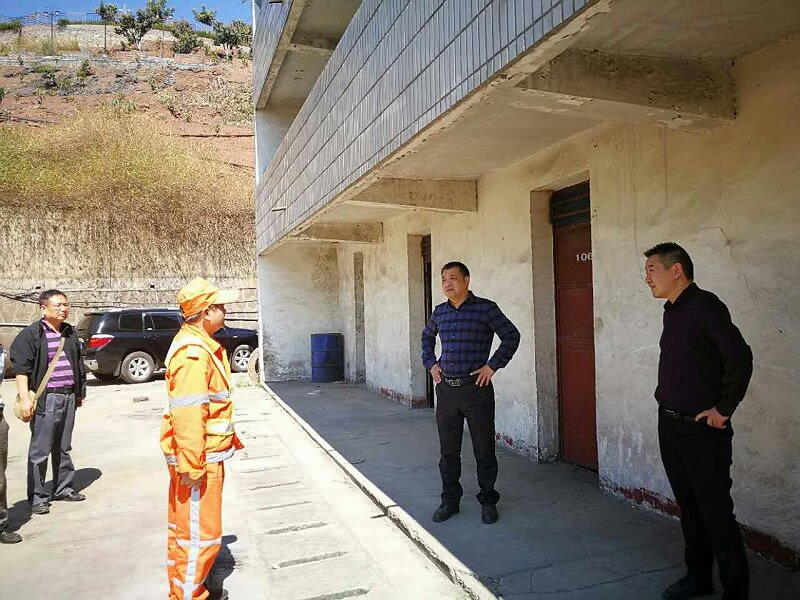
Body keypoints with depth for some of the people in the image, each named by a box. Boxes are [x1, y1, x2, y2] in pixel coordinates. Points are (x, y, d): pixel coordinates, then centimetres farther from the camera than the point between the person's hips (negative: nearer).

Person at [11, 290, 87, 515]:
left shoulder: (70, 333, 13)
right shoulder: (30, 334, -6)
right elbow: (21, 367, -10)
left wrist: (80, 392, 19)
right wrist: (25, 398, -17)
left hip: (69, 397, 6)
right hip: (45, 399, -6)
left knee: (63, 447, 15)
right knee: (40, 450, 1)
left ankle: (63, 488, 26)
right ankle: (37, 497, 11)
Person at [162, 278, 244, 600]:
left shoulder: (202, 345, 12)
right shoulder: (192, 352, -21)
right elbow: (186, 414, -26)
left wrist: (230, 439, 24)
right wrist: (192, 464, -25)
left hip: (206, 455, 11)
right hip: (199, 458, -11)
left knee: (186, 527, 21)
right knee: (200, 533, -1)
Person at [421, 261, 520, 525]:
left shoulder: (485, 308, -7)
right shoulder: (439, 312, 8)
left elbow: (512, 336, -9)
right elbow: (427, 338, 25)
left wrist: (492, 366, -11)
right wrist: (430, 363, 13)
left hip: (476, 388, -4)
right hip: (446, 389, 4)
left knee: (484, 449, 7)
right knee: (448, 450, 11)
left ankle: (488, 501, 24)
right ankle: (450, 500, 26)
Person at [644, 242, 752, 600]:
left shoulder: (705, 306, -16)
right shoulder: (672, 311, 11)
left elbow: (740, 358, -22)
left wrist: (724, 409, -16)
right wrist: (666, 397, 12)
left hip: (702, 428, -9)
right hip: (670, 424, 9)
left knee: (716, 512, 1)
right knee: (688, 506, 18)